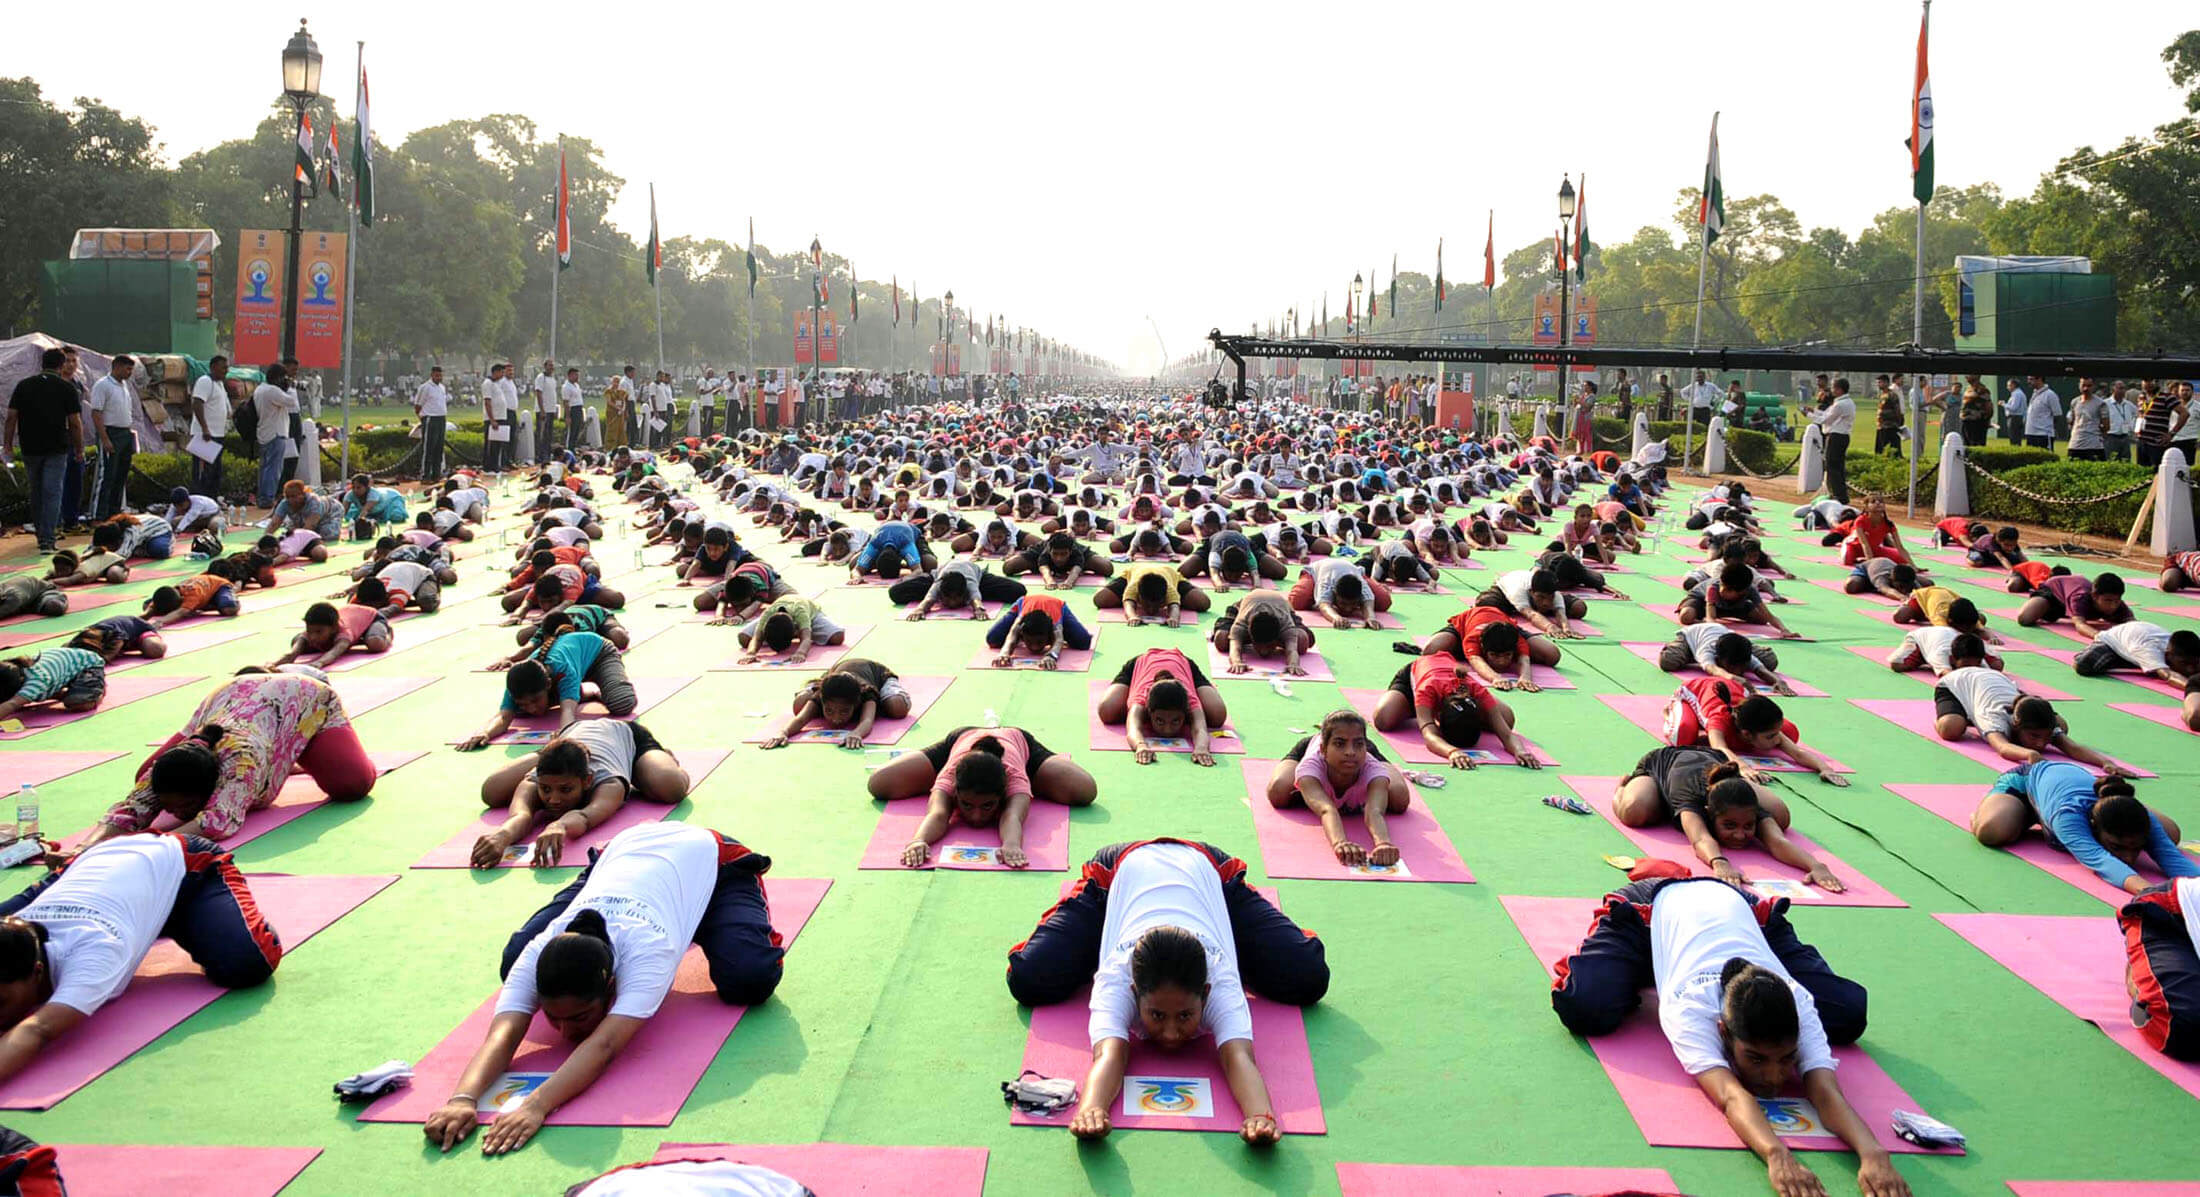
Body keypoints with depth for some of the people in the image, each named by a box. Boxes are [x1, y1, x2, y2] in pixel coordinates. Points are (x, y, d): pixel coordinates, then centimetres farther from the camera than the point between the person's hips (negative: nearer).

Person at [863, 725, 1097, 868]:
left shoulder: (1014, 776, -47)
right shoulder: (949, 775, -44)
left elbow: (1012, 816, -64)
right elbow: (937, 814, -61)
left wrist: (1012, 844, -86)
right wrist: (919, 840, -82)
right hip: (960, 738, 1)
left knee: (1085, 790, -21)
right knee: (879, 784, -11)